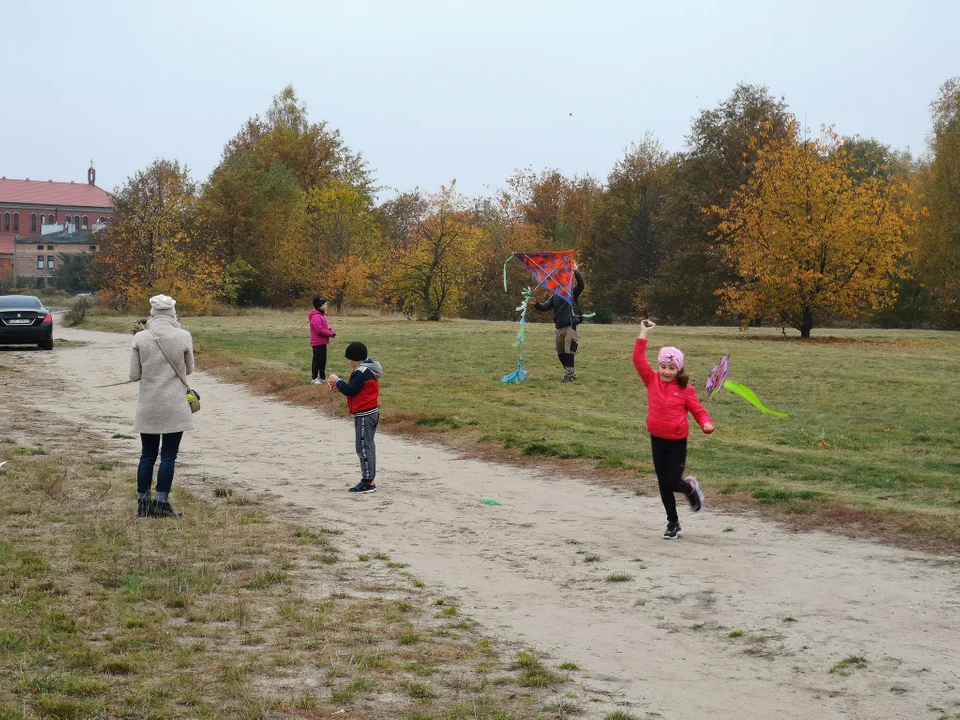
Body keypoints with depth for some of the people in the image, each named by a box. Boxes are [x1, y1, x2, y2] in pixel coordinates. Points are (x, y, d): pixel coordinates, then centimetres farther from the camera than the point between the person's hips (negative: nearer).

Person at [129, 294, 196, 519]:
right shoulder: (183, 337, -7)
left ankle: (143, 502, 17)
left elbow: (134, 375, -1)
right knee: (168, 456, 4)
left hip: (148, 406, 2)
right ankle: (161, 504, 4)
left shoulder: (140, 338, -4)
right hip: (174, 406, -2)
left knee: (147, 455, 13)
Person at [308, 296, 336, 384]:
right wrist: (331, 334, -18)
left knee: (323, 360, 16)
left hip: (322, 342, 10)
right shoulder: (316, 317, -20)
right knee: (317, 360, -2)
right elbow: (320, 330, -27)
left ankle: (322, 377, 26)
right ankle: (314, 378, 6)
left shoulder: (322, 315, 12)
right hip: (317, 342, -10)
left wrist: (330, 330, 0)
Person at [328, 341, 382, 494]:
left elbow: (350, 390, -20)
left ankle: (367, 481, -5)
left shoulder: (362, 372, -19)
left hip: (364, 415, -11)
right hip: (372, 412, 11)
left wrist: (337, 381, -6)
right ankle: (369, 479, 19)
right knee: (368, 446, 14)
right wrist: (339, 385, 7)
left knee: (364, 448, -7)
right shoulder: (368, 369, 13)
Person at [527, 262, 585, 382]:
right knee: (561, 353, 11)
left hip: (570, 327, -6)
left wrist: (577, 272, -30)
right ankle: (571, 373, 23)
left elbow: (581, 285, -16)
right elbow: (544, 307, 8)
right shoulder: (554, 297, 15)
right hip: (559, 328, 6)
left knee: (569, 351, -11)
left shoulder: (572, 293, 1)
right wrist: (536, 304, -13)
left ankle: (569, 375, -7)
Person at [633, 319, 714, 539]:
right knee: (663, 485, 8)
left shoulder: (685, 389, -7)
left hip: (677, 442, -3)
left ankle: (691, 488, 28)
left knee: (672, 483, -8)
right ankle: (673, 523, 23)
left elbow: (698, 410, -4)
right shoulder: (652, 381, -2)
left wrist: (706, 424, -24)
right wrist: (644, 334, -12)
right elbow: (638, 359, -8)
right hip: (657, 440, 3)